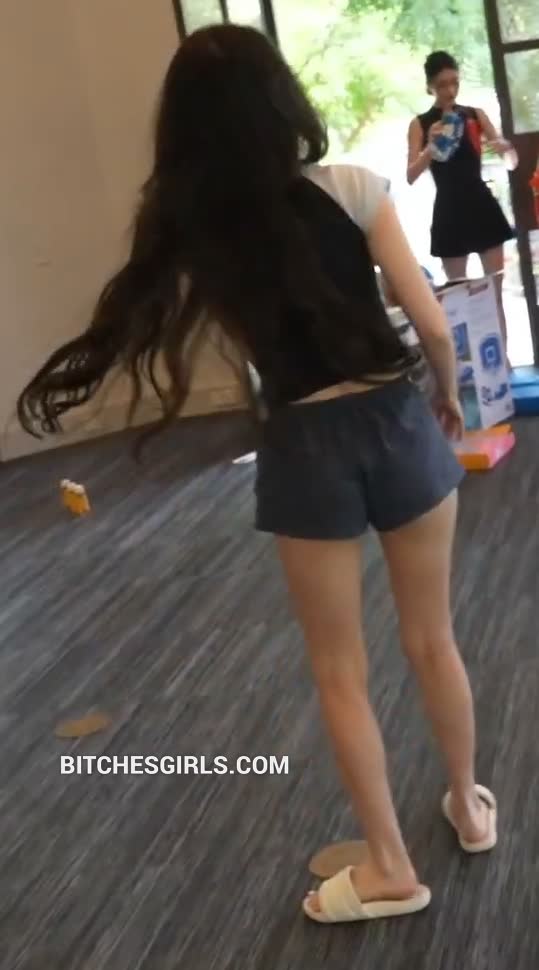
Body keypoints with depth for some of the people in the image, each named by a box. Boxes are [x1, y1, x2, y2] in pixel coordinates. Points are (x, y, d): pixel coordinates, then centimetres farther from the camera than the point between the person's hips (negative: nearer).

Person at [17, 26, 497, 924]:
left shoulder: (194, 236, -6)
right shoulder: (352, 189, -8)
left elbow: (150, 346, -2)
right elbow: (432, 323, -7)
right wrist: (449, 396, 10)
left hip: (305, 450, 0)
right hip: (397, 423, 1)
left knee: (339, 671, 15)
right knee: (433, 640, 21)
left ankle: (390, 868, 27)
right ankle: (469, 805, 41)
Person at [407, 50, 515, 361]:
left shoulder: (475, 115, 6)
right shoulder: (421, 124, -1)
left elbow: (506, 150, 1)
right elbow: (411, 176, -9)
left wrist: (502, 146, -22)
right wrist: (430, 148, -26)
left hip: (482, 206, 2)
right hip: (450, 213, -2)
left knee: (496, 291, 3)